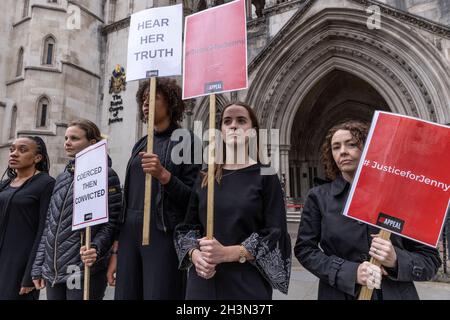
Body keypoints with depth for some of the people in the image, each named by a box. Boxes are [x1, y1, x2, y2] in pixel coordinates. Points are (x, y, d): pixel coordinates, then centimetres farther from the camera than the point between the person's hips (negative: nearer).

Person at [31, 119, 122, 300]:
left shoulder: (105, 175, -7)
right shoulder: (62, 178, 12)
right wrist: (38, 266, 12)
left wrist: (96, 248, -25)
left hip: (84, 270, -6)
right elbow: (49, 224, 14)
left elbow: (111, 223, -10)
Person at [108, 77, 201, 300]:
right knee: (125, 294, 10)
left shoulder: (185, 140, -4)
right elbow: (128, 197, 15)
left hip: (164, 235, -6)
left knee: (159, 294, 0)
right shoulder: (140, 144, 14)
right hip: (130, 233, 6)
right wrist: (116, 250, 13)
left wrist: (163, 175, -25)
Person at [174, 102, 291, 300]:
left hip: (247, 283, -2)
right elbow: (188, 225, 8)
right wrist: (194, 254, -12)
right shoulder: (205, 177, 6)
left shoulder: (265, 176, -4)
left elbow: (275, 234, -9)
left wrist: (227, 253, -18)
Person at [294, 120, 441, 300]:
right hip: (340, 294, 0)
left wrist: (397, 261, -21)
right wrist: (350, 271, -17)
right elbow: (304, 249, -6)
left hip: (395, 294, 1)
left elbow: (431, 259, -1)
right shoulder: (319, 197, -7)